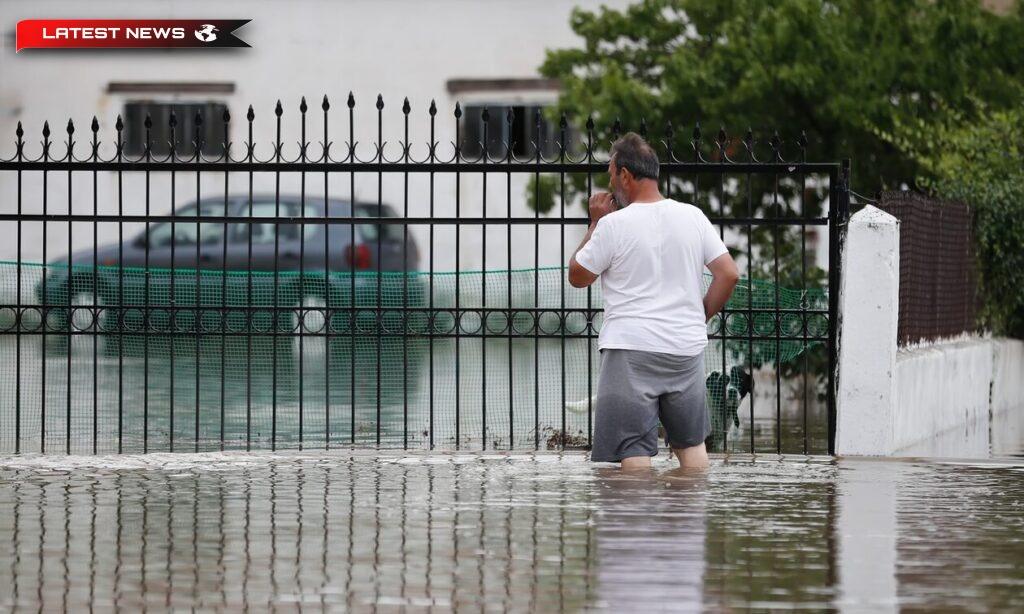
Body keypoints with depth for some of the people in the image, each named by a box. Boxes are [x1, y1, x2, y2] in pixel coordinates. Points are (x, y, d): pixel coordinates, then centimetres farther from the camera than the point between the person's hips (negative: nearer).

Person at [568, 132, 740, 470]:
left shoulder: (613, 224, -9)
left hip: (631, 349, -5)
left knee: (634, 454, -4)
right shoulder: (693, 217, 3)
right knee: (691, 443, 19)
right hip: (687, 350, 5)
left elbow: (577, 276, 3)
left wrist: (595, 223, 10)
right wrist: (700, 316, 14)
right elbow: (729, 274, 2)